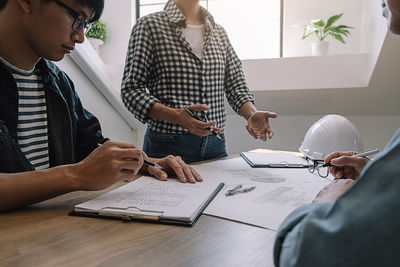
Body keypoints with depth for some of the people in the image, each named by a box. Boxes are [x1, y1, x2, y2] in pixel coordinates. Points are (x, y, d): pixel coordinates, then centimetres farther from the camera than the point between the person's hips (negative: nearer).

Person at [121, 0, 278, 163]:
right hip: (167, 146, -4)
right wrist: (177, 116, -23)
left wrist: (252, 114, -11)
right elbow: (131, 89, -8)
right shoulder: (149, 25, -2)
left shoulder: (219, 32, 14)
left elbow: (235, 83, 11)